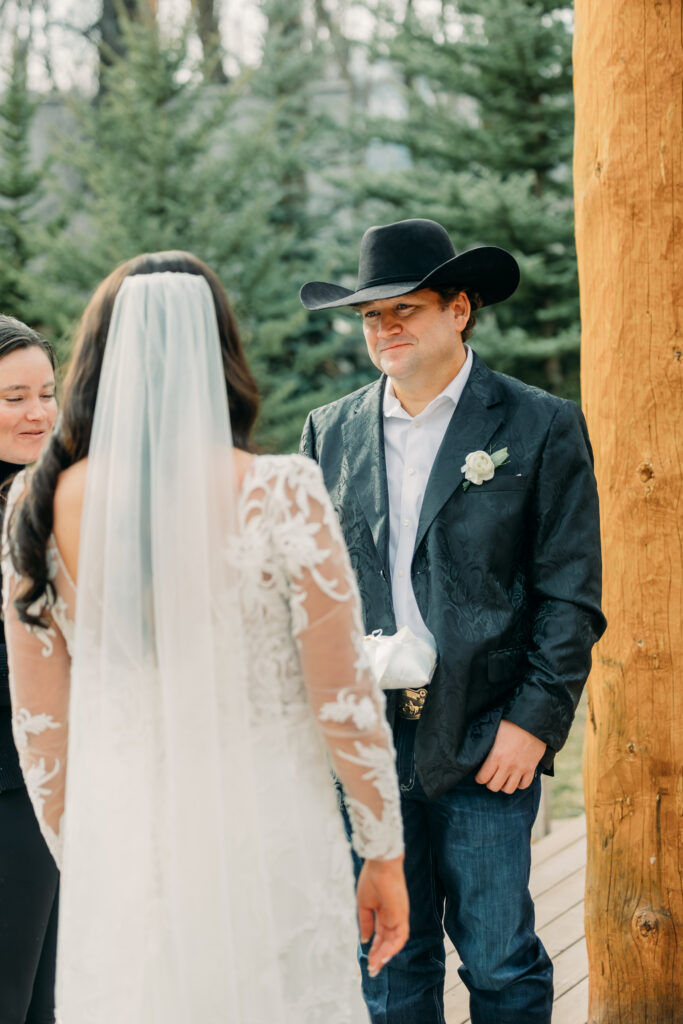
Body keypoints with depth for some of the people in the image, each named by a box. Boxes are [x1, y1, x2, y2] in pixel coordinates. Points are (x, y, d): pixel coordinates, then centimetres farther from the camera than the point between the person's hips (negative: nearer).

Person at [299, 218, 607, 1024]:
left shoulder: (541, 427, 0)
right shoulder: (331, 431, 10)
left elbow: (571, 594, -2)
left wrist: (535, 720, -10)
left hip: (485, 743, -3)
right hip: (363, 739, 3)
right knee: (387, 958, 11)